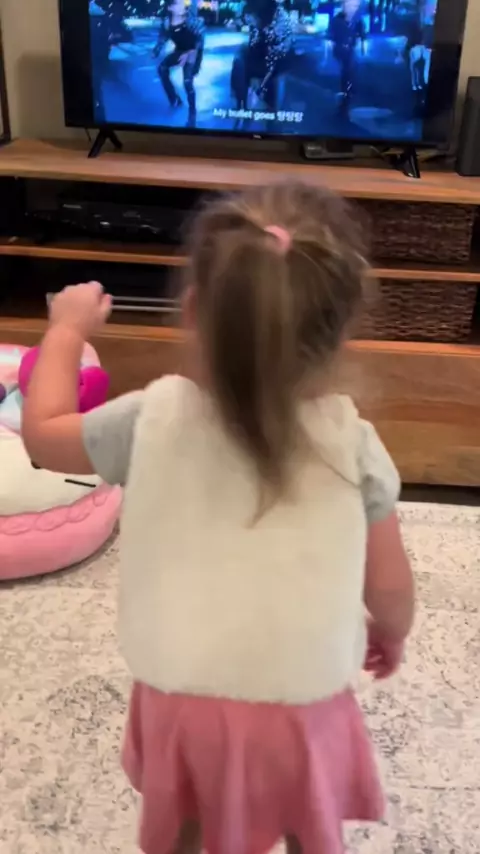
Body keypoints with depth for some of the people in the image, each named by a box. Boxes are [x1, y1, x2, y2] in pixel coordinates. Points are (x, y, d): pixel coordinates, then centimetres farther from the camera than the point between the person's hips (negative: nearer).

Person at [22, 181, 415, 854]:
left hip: (183, 701, 1)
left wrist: (68, 329, 10)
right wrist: (391, 632, 13)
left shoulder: (154, 421, -21)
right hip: (302, 707, 0)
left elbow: (43, 433, -2)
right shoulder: (352, 443, -20)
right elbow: (388, 586, -10)